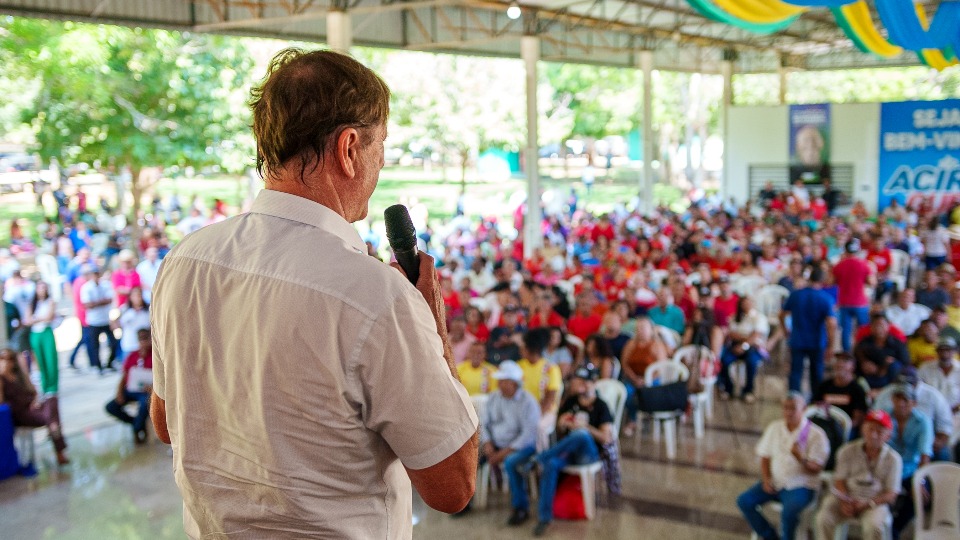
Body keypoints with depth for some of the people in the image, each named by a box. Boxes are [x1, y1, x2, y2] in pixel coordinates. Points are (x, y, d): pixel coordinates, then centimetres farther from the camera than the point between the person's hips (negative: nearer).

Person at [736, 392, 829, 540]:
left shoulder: (816, 434, -8)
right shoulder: (774, 428, 7)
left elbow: (815, 469, -12)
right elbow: (765, 457, 12)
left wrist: (801, 458, -33)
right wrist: (766, 479, -5)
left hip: (801, 486, -5)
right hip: (774, 482, 5)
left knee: (789, 511, -35)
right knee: (744, 501, -14)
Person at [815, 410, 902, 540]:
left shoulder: (893, 459, -3)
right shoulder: (848, 451, 1)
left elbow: (891, 494, -4)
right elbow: (839, 480, 1)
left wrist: (868, 503, -19)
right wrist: (844, 502, -18)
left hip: (876, 502, -1)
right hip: (848, 499, 1)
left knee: (874, 525, -33)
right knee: (823, 518, -25)